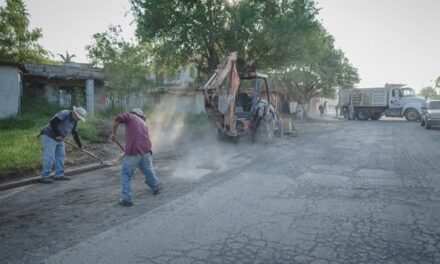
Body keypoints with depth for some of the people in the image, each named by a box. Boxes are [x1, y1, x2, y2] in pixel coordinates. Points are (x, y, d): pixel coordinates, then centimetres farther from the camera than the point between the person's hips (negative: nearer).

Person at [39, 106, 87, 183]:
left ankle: (59, 175, 15)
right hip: (49, 137, -9)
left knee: (60, 156, 8)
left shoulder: (74, 121, 7)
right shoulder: (64, 114, -20)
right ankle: (44, 176, -4)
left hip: (59, 139, 9)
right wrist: (57, 134, -24)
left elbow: (74, 133, 16)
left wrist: (80, 145, 15)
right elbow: (52, 122, -27)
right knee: (49, 157, -9)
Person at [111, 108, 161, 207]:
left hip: (133, 151, -5)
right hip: (146, 150, 5)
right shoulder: (144, 123, 27)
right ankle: (155, 187, 46)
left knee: (126, 174, 7)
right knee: (149, 170, 27)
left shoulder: (130, 116, 11)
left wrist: (113, 133, 2)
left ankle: (126, 199, 3)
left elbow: (118, 118, -8)